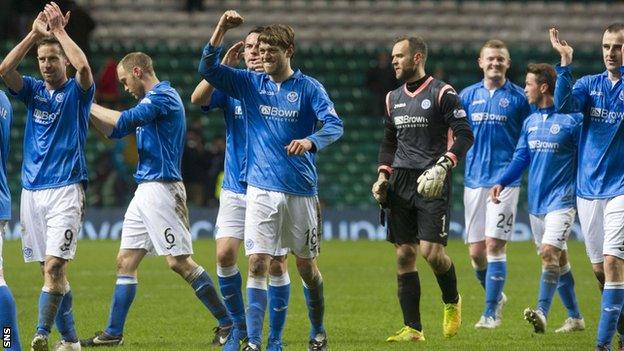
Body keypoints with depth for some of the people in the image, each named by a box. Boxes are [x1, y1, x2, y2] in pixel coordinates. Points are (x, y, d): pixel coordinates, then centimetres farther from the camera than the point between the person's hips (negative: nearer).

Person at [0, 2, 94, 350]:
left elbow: (83, 66, -21)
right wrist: (35, 33, -9)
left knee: (55, 265, -17)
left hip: (66, 189, -5)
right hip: (32, 189, 5)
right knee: (51, 269, 7)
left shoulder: (77, 91, 1)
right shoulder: (33, 90, 12)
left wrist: (59, 30, -12)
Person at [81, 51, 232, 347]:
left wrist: (88, 106, -9)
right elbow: (114, 132, 24)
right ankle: (113, 333, 10)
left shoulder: (163, 97, -11)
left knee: (179, 261, -11)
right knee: (125, 262, 8)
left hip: (161, 188, -10)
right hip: (145, 191, 10)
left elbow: (123, 121, -21)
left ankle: (227, 322, -5)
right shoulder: (152, 100, 19)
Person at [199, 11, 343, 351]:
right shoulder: (250, 83, 5)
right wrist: (221, 29, -15)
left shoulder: (308, 88, -2)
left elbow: (334, 125, -14)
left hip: (301, 191, -1)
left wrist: (310, 141, -35)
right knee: (257, 264, -10)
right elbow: (208, 68, -2)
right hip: (261, 189, 1)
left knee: (306, 265, 11)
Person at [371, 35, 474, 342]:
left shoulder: (442, 93, -5)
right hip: (401, 182, 6)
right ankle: (413, 328, 3)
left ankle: (452, 302, 15)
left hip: (432, 183, -6)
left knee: (431, 250, -15)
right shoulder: (393, 98, 16)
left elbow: (464, 135, -10)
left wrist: (443, 165, -22)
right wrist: (383, 176, 12)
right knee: (404, 255, 1)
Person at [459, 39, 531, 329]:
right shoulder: (468, 96, 9)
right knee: (476, 251, 4)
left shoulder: (518, 98, 1)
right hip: (474, 180, 3)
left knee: (494, 245, -10)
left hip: (505, 180, -3)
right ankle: (496, 296, 28)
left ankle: (491, 311, -3)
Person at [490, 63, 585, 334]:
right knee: (558, 261, 11)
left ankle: (541, 313, -27)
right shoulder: (530, 122, 10)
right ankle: (575, 317, 20)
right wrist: (502, 183, -5)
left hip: (561, 200, -7)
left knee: (549, 252, -21)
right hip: (536, 201, 7)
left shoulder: (571, 120, -10)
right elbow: (521, 157, 11)